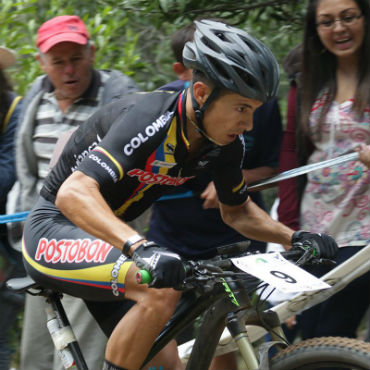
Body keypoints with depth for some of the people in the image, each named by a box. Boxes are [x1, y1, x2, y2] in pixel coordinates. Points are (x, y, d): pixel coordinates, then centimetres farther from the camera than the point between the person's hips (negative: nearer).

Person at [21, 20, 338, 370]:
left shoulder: (226, 144, -7)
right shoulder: (150, 121, -31)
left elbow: (237, 212, 12)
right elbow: (73, 194, -43)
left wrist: (295, 237, -6)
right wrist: (140, 247, -57)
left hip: (111, 236, 8)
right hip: (55, 232, -8)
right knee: (161, 291, -32)